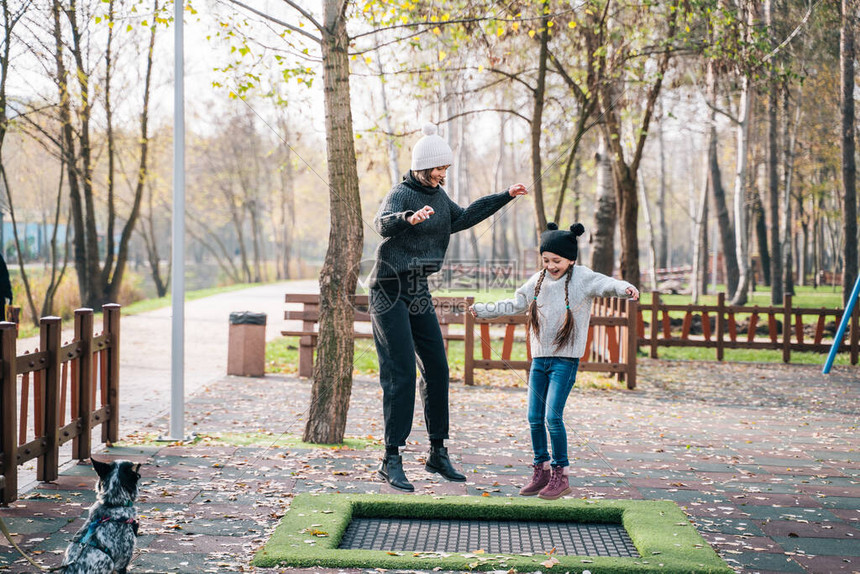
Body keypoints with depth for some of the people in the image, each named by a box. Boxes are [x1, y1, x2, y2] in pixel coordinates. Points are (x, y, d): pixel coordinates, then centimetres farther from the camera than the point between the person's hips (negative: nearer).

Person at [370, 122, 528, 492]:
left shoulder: (437, 196, 11)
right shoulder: (401, 193, -14)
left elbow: (464, 218, 29)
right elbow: (383, 223, -35)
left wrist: (505, 197, 29)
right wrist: (408, 218, -57)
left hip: (419, 292, 8)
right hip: (389, 291, -8)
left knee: (437, 370, 6)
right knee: (401, 374, -12)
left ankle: (438, 454, 16)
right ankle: (392, 460, -7)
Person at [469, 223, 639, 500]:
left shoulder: (582, 278, -6)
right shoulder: (538, 281, 10)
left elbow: (605, 284, -24)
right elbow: (514, 305, 25)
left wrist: (625, 288, -45)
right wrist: (483, 310, 30)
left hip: (565, 360, -6)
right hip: (539, 358, 6)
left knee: (552, 417, -13)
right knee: (534, 417, 5)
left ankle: (561, 475, -2)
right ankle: (541, 471, 19)